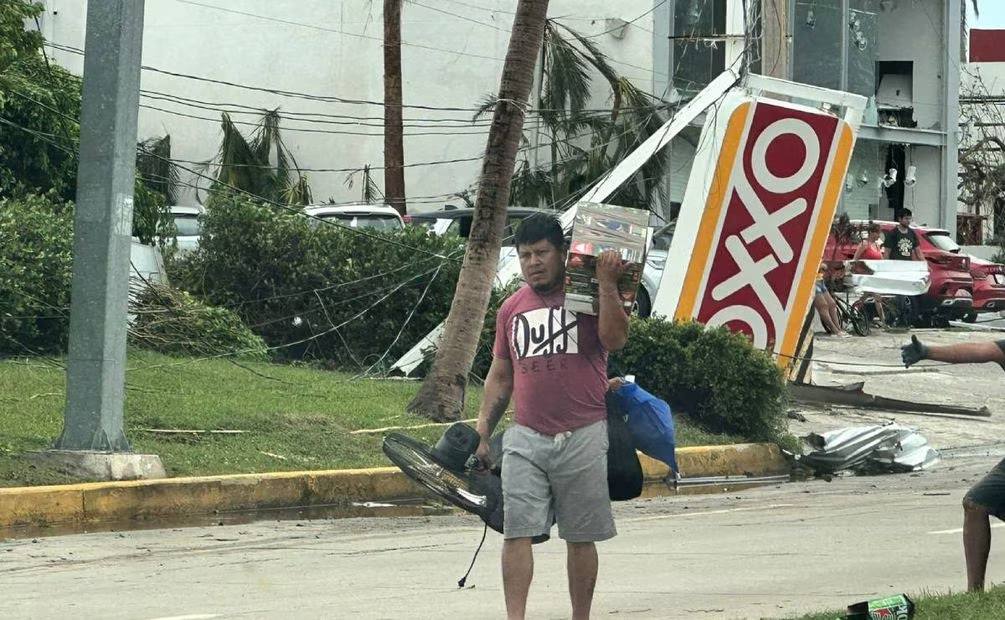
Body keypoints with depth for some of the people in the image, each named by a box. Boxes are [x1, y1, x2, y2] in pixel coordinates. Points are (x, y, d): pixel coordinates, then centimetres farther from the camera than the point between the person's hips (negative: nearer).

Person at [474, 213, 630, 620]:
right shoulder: (512, 309, 14)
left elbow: (615, 339, -16)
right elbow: (500, 376, 19)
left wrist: (607, 284, -19)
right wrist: (482, 433, 14)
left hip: (582, 437, -3)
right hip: (526, 438, 3)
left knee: (581, 537, 5)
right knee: (517, 533, -8)